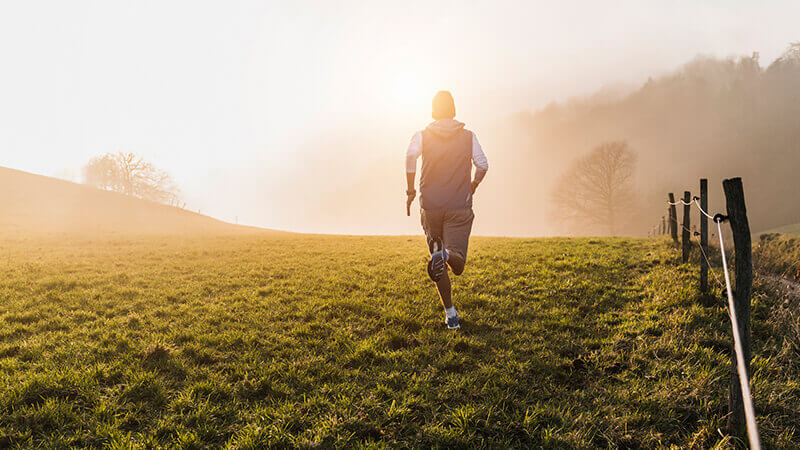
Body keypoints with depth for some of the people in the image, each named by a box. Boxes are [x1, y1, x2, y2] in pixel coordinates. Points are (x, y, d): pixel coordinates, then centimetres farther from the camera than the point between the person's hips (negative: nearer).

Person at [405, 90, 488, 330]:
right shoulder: (468, 136, 8)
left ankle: (450, 313, 12)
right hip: (460, 207, -1)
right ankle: (446, 254, -37)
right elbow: (482, 165, 3)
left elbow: (410, 155, -9)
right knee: (458, 267, -2)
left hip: (430, 206, 1)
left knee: (439, 263, 14)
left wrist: (410, 191, 0)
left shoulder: (423, 135, 6)